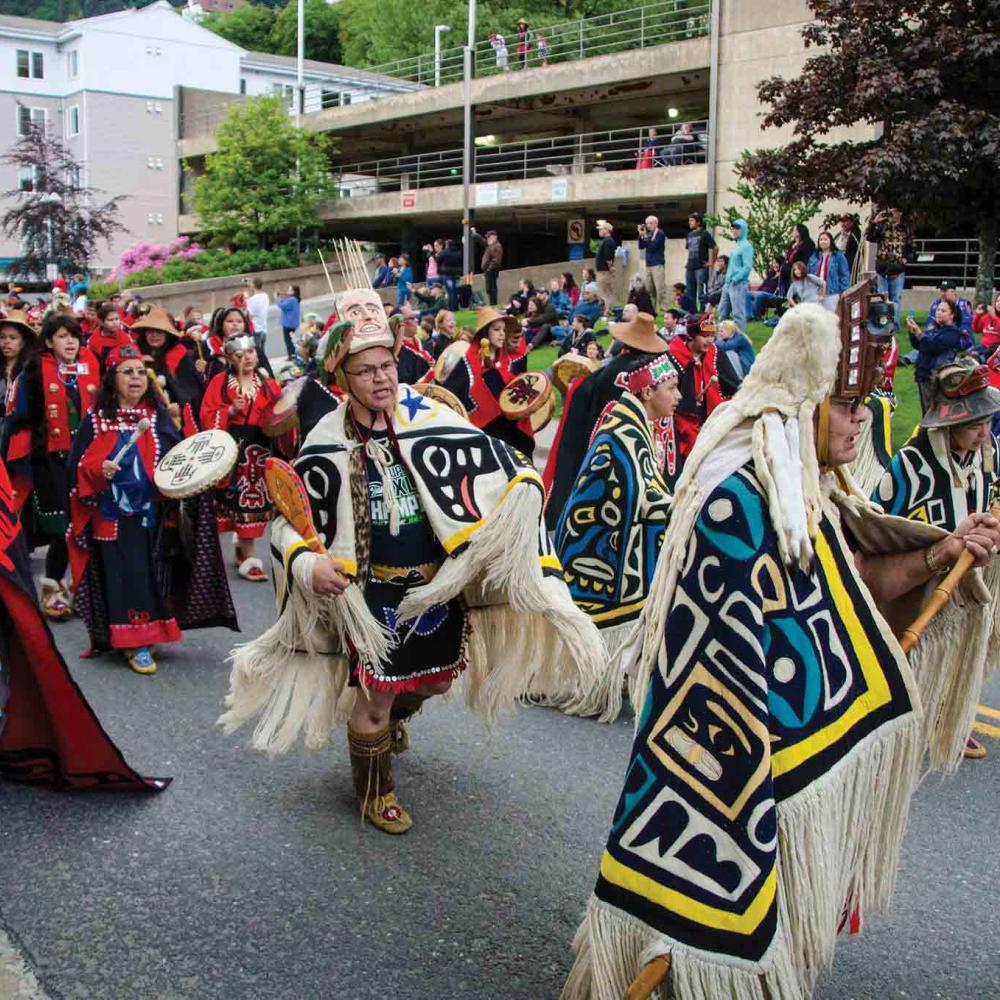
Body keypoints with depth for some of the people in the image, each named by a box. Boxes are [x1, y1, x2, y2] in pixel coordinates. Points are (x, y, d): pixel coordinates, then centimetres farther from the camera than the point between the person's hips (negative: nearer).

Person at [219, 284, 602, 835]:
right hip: (370, 590, -3)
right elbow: (289, 517, -2)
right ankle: (373, 789, 32)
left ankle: (392, 717, 58)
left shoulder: (430, 419, -8)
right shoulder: (328, 444, -10)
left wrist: (518, 479, -26)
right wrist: (308, 564, -20)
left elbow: (500, 467, -5)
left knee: (436, 678, 22)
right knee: (374, 696, 4)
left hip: (436, 582, 3)